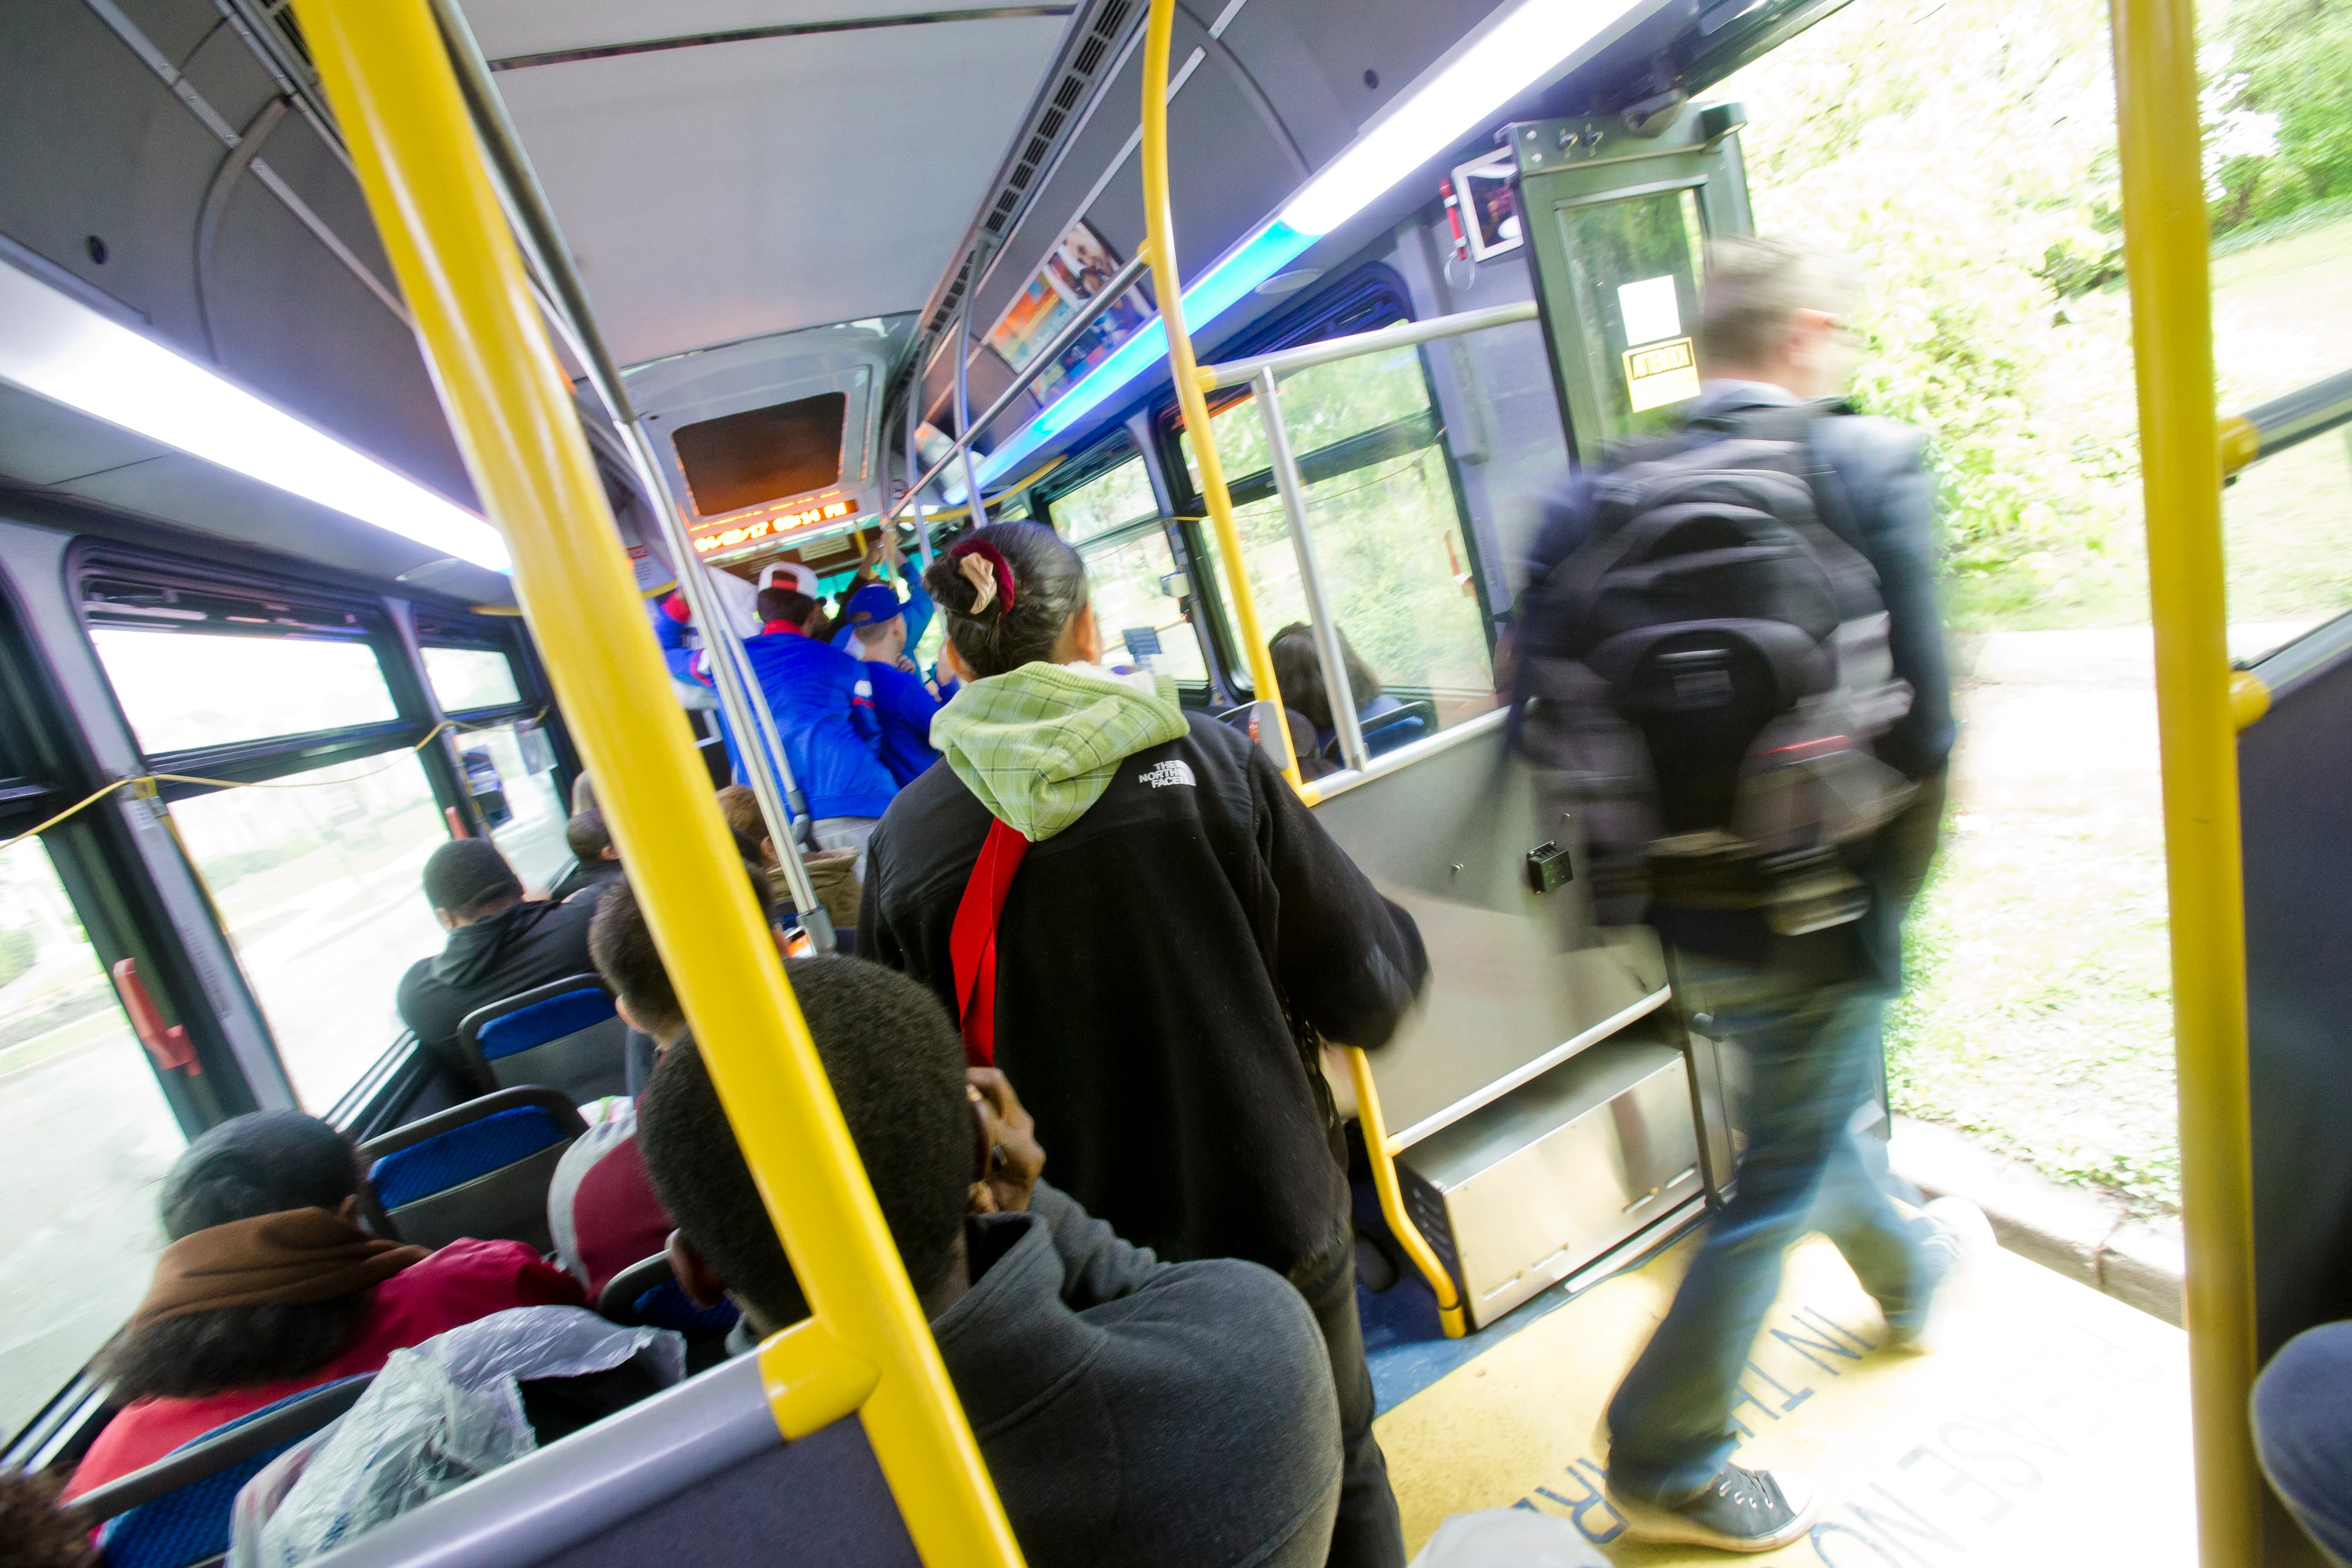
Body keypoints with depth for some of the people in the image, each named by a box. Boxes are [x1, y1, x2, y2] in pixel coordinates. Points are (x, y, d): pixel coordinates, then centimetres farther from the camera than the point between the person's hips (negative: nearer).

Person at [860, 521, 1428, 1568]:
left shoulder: (905, 841, -12)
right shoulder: (1208, 760, -15)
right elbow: (1365, 991, -12)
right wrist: (1401, 943, 9)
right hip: (1270, 1209, -1)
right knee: (1337, 1472, 26)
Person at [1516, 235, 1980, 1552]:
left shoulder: (1603, 497, -2)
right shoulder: (1869, 466, -13)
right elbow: (1920, 721, -17)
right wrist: (1893, 892, -1)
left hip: (1686, 913, 6)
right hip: (1815, 911, -5)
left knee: (1815, 1106, 31)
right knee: (1782, 1181, 13)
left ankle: (1909, 1269, 60)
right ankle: (1667, 1465, 27)